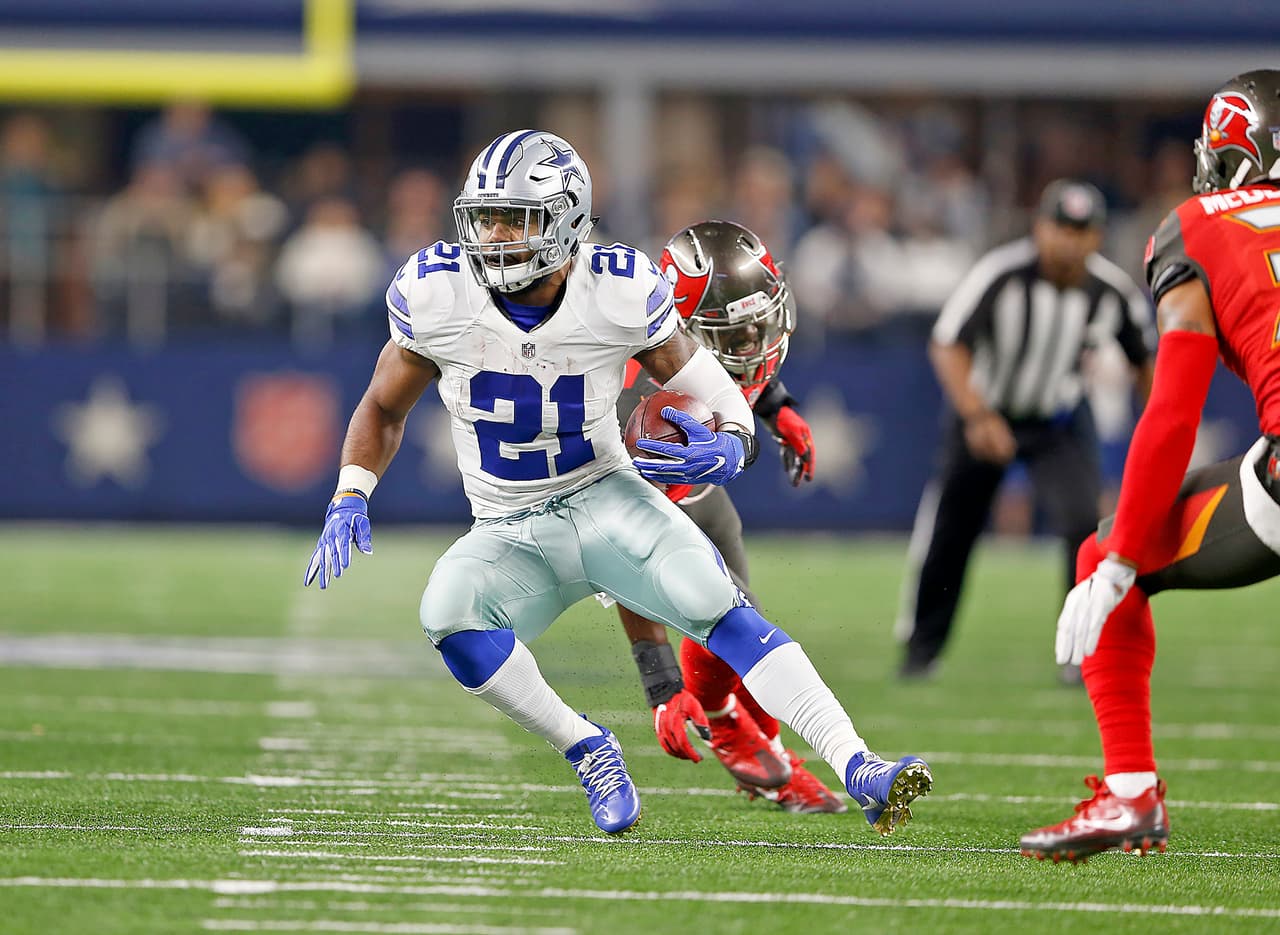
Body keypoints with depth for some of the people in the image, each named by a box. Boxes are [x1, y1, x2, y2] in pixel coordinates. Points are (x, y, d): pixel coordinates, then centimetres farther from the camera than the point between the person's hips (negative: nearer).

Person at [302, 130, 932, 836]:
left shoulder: (618, 294, -14)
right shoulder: (437, 294, -11)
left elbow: (709, 388, -1)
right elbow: (383, 410, 5)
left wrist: (730, 446, -24)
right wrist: (348, 500, -10)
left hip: (607, 499, -1)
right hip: (510, 534, 1)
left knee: (720, 610, -25)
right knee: (448, 612, -31)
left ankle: (858, 770, -28)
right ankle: (586, 749, -12)